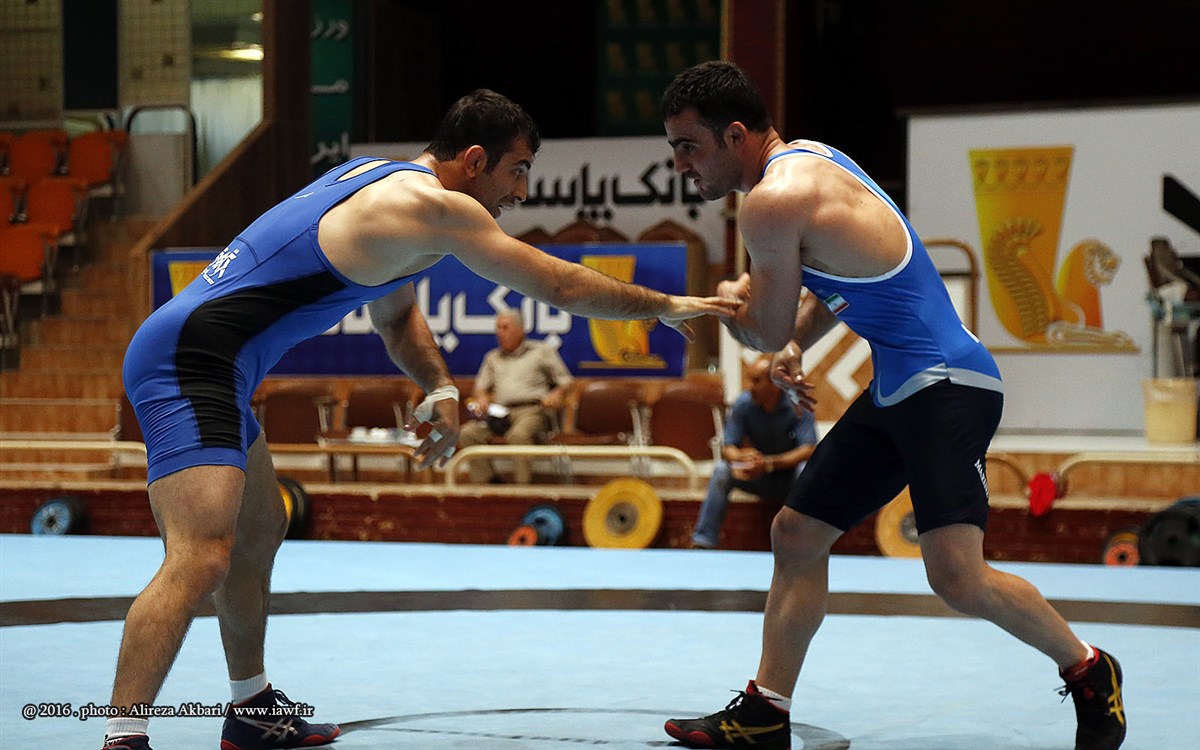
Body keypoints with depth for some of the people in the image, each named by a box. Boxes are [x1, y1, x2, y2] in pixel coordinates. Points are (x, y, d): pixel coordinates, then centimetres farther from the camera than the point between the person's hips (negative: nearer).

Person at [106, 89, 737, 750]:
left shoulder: (384, 181, 17)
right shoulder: (433, 205, -12)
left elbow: (395, 312, 28)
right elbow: (559, 285, -5)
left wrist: (440, 387, 10)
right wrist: (664, 307, 8)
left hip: (193, 355, 11)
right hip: (190, 361, -11)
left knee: (259, 529, 26)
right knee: (201, 559, -22)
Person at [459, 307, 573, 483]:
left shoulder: (542, 351, 17)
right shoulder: (493, 358, 30)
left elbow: (565, 381, 14)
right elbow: (481, 386, 27)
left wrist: (557, 394, -8)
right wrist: (481, 398, 4)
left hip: (533, 410, -4)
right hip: (500, 412, 4)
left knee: (518, 434, -39)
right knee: (468, 433, -24)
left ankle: (521, 486, -37)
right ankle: (487, 482, -24)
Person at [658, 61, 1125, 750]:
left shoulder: (773, 202, -19)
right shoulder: (809, 158, 12)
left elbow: (767, 330, -9)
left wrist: (729, 300, 12)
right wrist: (794, 345, 11)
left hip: (945, 385, -11)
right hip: (898, 388, 11)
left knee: (957, 575, -19)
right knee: (796, 535, 11)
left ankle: (1090, 673, 2)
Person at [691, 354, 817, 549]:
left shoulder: (798, 405, -18)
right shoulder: (744, 403, -11)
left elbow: (808, 450, -26)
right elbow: (728, 448, -11)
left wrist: (770, 463, -41)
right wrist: (741, 459, -37)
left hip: (789, 473, -2)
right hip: (758, 478, 2)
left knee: (806, 471, -35)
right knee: (722, 469, -23)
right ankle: (702, 542, -26)